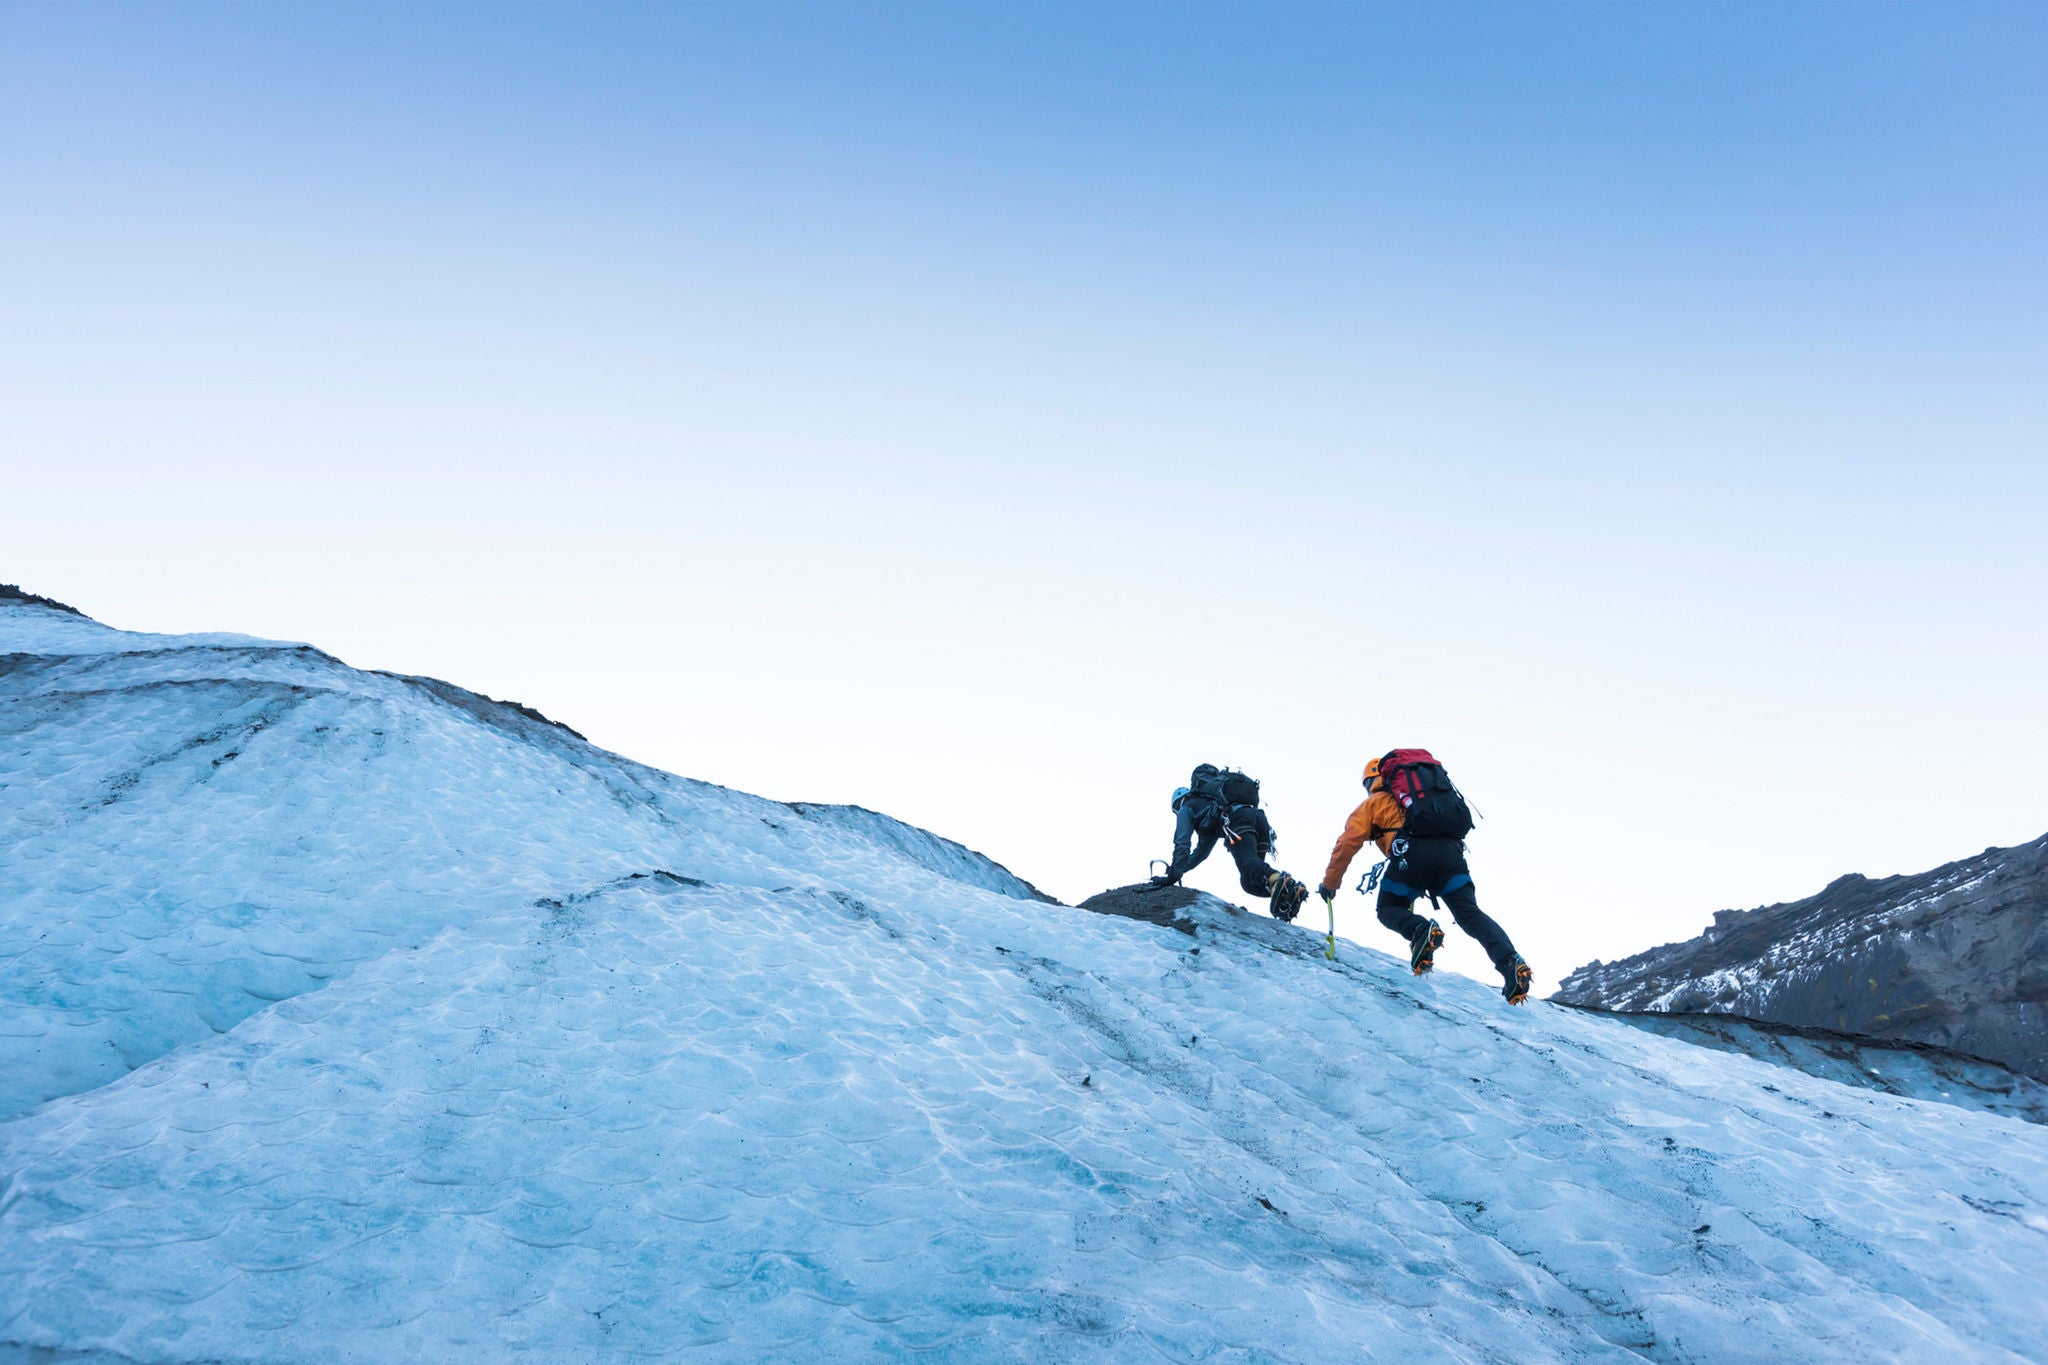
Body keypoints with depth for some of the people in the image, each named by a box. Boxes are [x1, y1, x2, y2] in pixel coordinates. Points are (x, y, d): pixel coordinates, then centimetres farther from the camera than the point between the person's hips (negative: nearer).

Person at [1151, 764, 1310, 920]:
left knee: (1248, 862, -27)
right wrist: (1177, 869, 59)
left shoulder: (1187, 807, 27)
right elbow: (1201, 851, 57)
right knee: (1253, 879, 5)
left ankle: (1279, 881, -58)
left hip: (1237, 818, -7)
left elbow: (1182, 843, 12)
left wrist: (1173, 876, 11)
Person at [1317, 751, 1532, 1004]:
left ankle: (1421, 931, -20)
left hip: (1411, 850, -4)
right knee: (1470, 912, -1)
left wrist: (1329, 883, 27)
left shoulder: (1373, 803, 27)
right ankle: (1510, 962, -26)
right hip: (1452, 849, 4)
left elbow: (1347, 844, 18)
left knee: (1389, 909, 13)